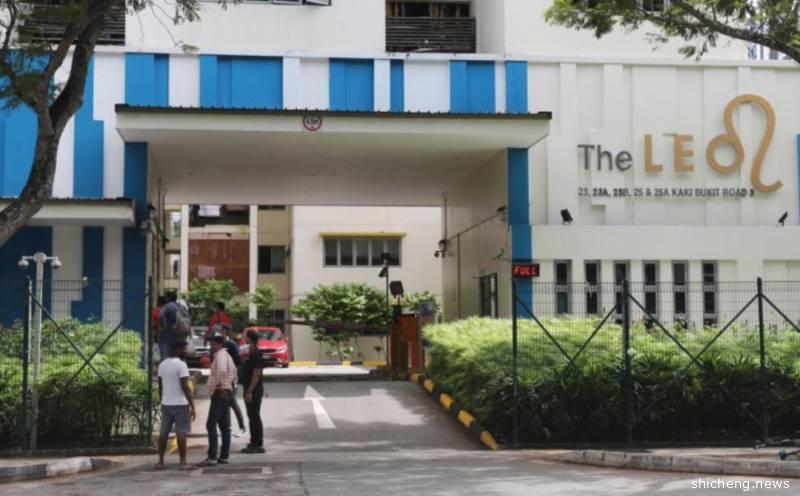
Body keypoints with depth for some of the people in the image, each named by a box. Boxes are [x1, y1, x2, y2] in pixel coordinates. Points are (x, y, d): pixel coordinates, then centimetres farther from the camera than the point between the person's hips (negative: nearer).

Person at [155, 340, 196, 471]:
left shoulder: (162, 365, 9)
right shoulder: (181, 364, -13)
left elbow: (160, 386, 14)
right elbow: (185, 387, -18)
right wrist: (192, 406, -16)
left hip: (166, 404, 7)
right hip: (180, 404, -7)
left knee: (164, 432, 10)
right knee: (181, 433, -3)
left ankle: (160, 461, 12)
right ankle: (183, 462, -2)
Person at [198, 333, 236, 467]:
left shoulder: (221, 355, -12)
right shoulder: (226, 355, 19)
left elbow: (222, 370, -33)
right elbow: (233, 371, 33)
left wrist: (220, 384, -23)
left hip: (219, 393, -11)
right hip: (225, 394, 11)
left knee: (211, 425, -11)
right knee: (224, 426, 11)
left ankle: (212, 457, -14)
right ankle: (224, 456, 14)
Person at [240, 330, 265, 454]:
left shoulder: (256, 355, -15)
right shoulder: (250, 355, 16)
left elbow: (256, 374, -22)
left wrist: (250, 391, -24)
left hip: (254, 390, -10)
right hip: (249, 389, 10)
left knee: (255, 417, -7)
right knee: (252, 417, 13)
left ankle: (258, 445, -4)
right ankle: (254, 443, 19)